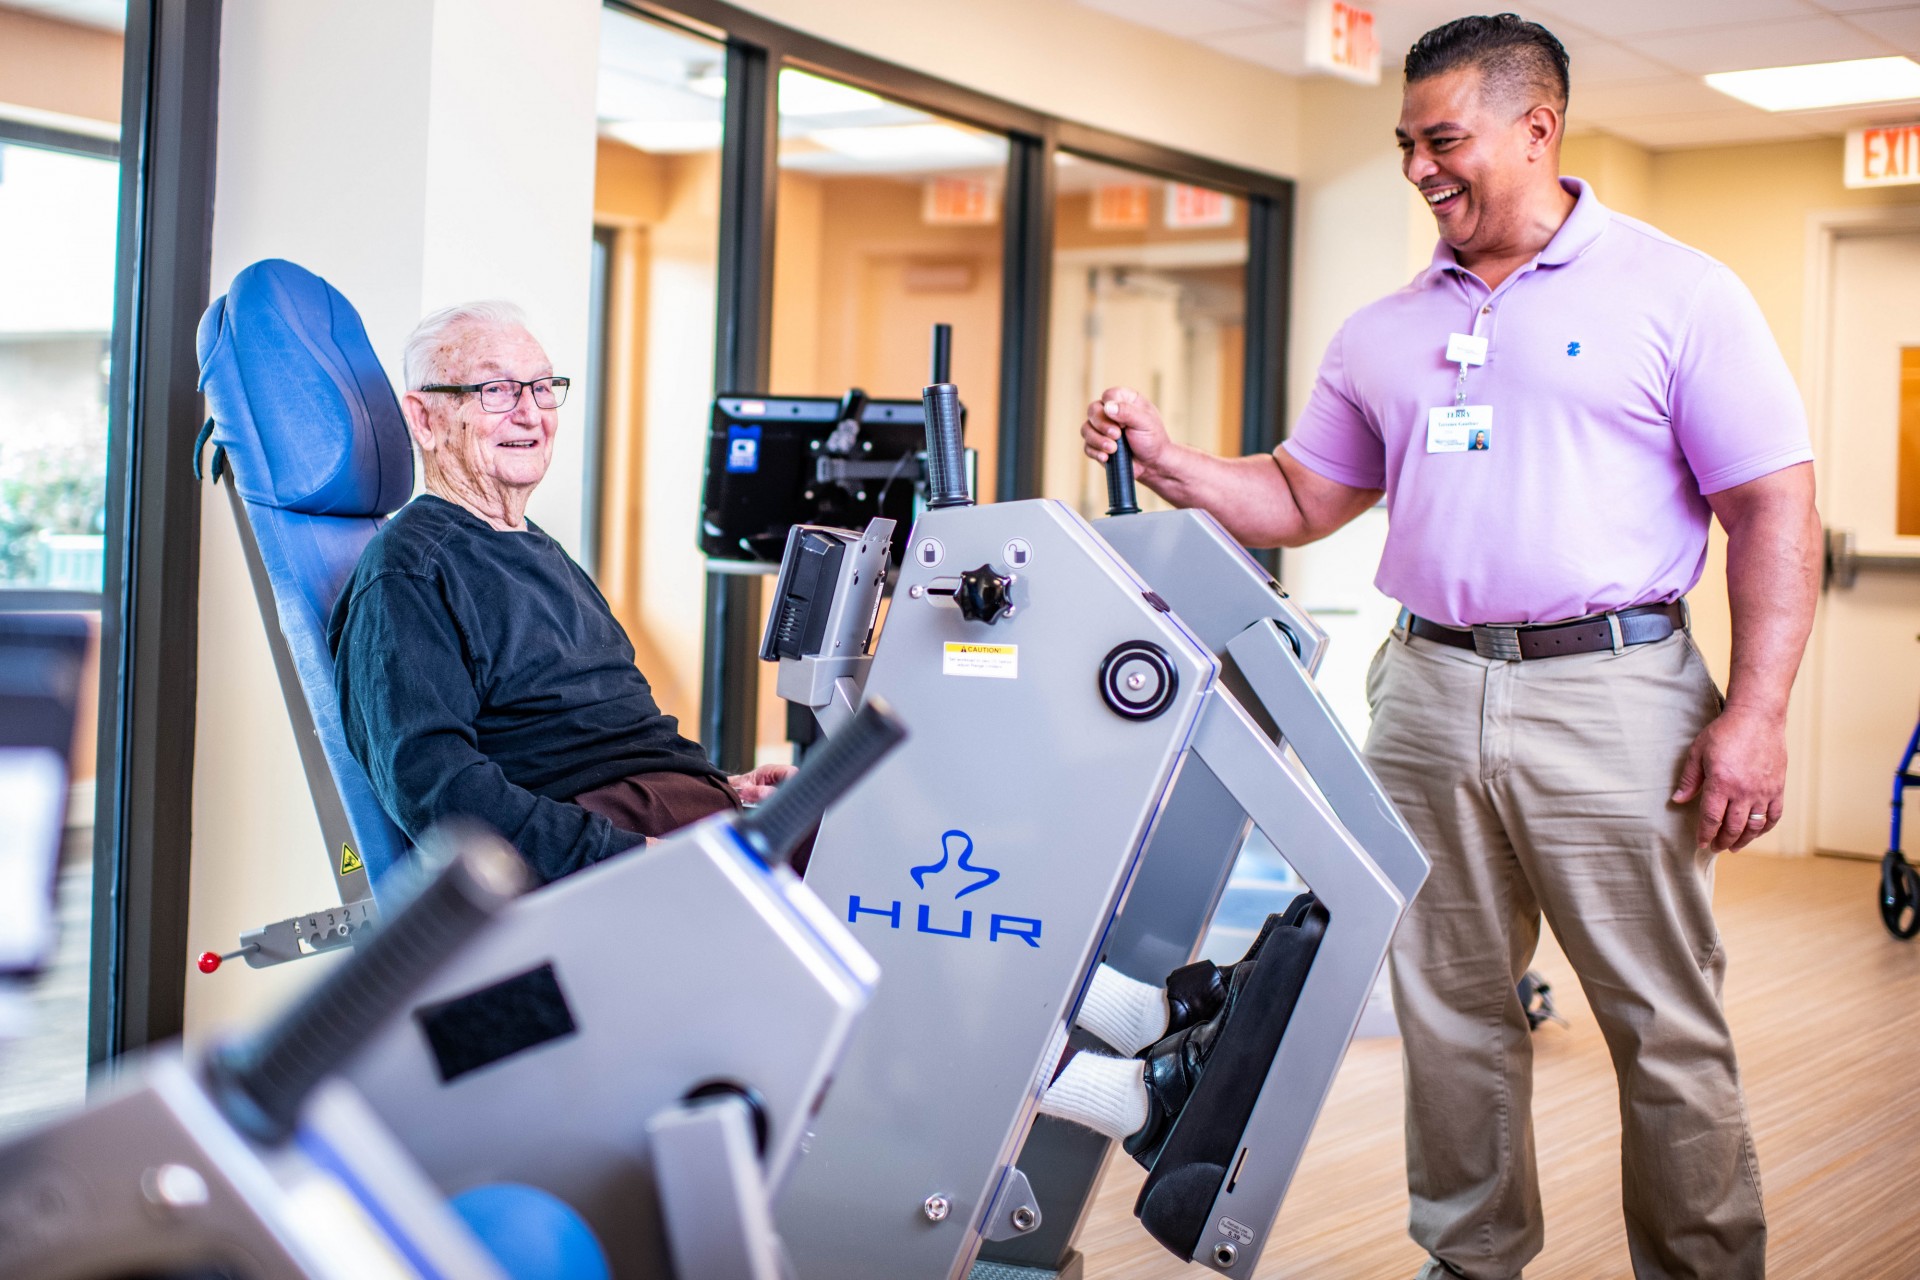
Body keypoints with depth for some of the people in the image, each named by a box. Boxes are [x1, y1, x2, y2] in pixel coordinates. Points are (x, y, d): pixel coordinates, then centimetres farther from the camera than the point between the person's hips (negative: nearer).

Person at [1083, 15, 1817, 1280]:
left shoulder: (1678, 293, -1)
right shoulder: (1386, 332, 14)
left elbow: (1775, 508, -5)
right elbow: (1299, 501, 18)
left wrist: (1757, 713, -13)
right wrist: (1164, 458, 1)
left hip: (1609, 696, -4)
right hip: (1429, 691, 5)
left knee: (1667, 1031, 2)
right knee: (1451, 1013, 11)